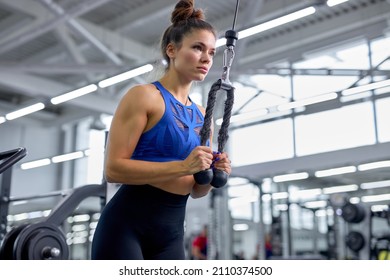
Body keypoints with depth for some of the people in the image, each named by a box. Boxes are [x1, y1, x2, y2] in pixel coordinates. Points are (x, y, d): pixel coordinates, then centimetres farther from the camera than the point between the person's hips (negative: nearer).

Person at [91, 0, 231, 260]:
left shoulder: (203, 116, 15)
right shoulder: (144, 96, -5)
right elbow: (114, 168, -14)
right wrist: (182, 166, -21)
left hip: (171, 233, 7)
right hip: (127, 226, -7)